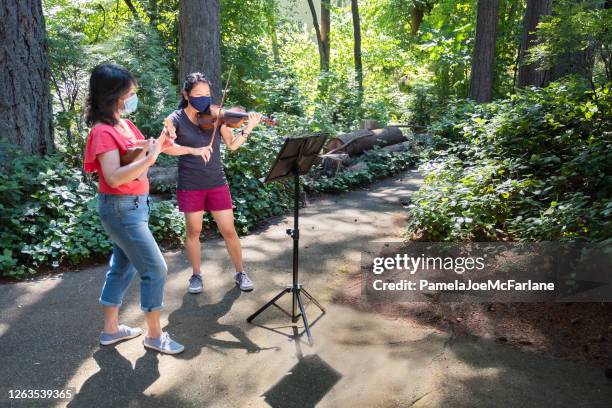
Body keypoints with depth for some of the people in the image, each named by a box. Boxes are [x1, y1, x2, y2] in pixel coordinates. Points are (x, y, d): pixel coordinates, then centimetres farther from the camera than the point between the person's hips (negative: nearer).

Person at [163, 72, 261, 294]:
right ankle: (196, 275, 29)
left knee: (229, 231, 5)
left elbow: (232, 145, -6)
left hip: (217, 183, 1)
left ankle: (240, 272, 22)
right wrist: (193, 150, -31)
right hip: (190, 185, -1)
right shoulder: (177, 118, -6)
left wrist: (247, 129, -23)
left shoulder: (215, 115, 0)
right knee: (193, 232, 11)